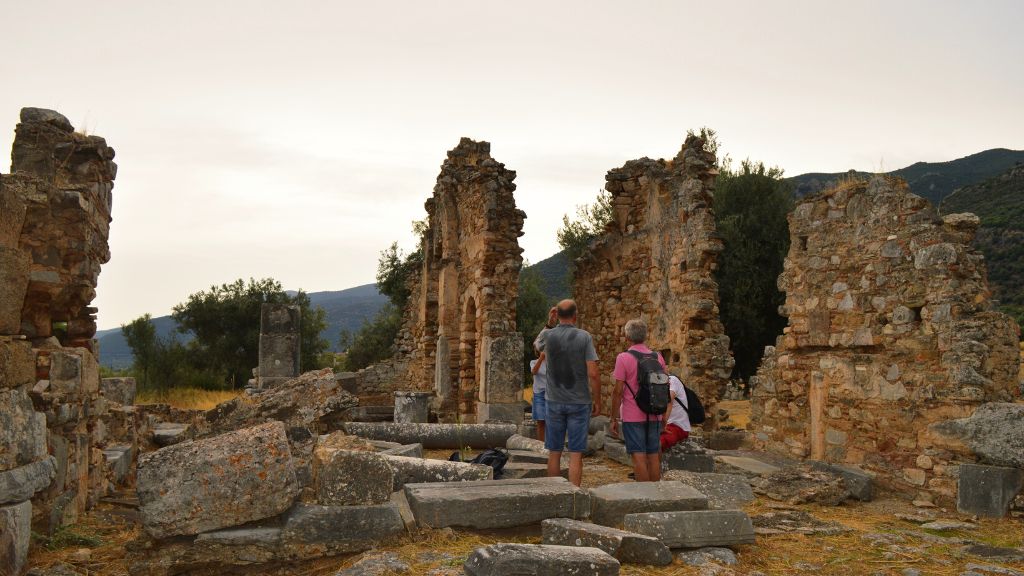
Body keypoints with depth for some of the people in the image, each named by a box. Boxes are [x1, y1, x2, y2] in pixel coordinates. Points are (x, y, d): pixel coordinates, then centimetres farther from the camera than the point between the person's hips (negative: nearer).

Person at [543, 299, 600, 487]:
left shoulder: (548, 336, -1)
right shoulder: (584, 337, -9)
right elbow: (593, 373, -14)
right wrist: (597, 401, -2)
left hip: (555, 401, 3)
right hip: (579, 402, -2)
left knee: (554, 452, 11)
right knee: (576, 455, 1)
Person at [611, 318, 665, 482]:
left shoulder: (623, 358, -11)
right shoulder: (658, 357, 5)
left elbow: (618, 391, -11)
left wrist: (614, 418, -3)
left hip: (632, 417, -5)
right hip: (654, 416, 5)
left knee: (639, 456, -2)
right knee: (653, 456, 11)